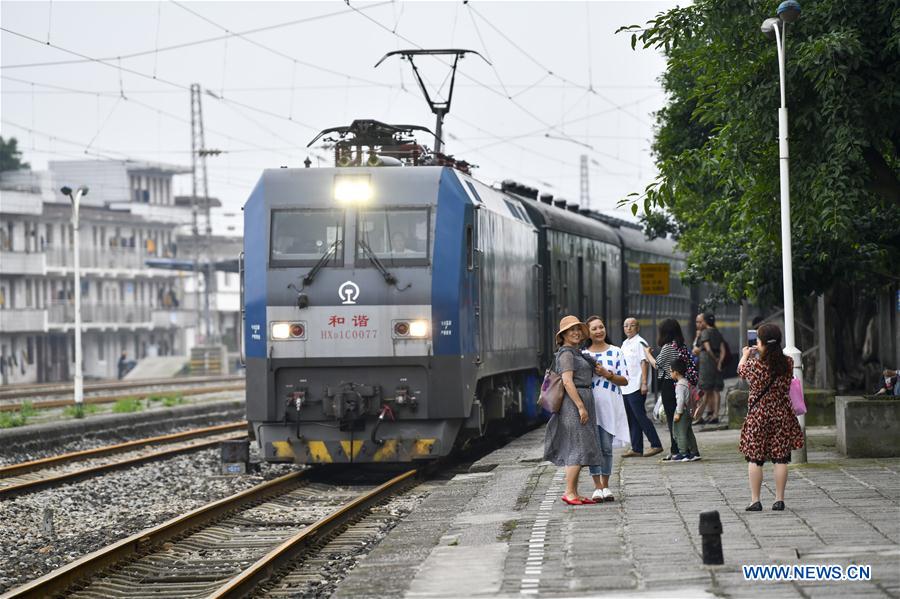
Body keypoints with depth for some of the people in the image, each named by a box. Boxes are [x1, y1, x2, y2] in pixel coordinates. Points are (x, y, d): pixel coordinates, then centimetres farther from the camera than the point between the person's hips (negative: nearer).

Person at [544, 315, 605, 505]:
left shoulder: (576, 353, 19)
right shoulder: (566, 354, -11)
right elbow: (567, 382, -20)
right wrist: (581, 406, -22)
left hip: (581, 401, 10)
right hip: (574, 402, -10)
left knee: (577, 450, 9)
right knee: (579, 448, -13)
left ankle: (574, 493, 10)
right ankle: (569, 492, -13)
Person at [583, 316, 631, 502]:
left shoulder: (616, 352, 6)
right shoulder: (583, 354, 7)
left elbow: (624, 380, 3)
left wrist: (607, 374, -11)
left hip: (610, 404, 0)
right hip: (590, 403, 0)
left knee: (607, 447, 3)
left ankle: (605, 486, 12)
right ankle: (597, 487, 0)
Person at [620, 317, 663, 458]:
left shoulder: (640, 343, -9)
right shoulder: (625, 344, 18)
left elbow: (644, 363, -15)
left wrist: (644, 383, -21)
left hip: (636, 388, -9)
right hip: (626, 388, 9)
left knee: (640, 417, -10)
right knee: (631, 420, 9)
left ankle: (656, 445, -5)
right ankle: (636, 449, 12)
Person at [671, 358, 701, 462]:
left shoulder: (680, 385, -17)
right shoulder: (686, 382, 13)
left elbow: (680, 399, -22)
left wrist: (678, 413, -19)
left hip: (682, 411, -10)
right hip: (688, 411, 10)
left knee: (681, 433, -5)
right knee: (689, 433, 14)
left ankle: (684, 453, -6)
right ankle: (694, 452, 16)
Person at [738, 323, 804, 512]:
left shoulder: (755, 365, -15)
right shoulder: (788, 363, -7)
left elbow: (741, 370, 7)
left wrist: (745, 355, 28)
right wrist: (762, 354, 30)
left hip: (758, 415, -3)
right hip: (782, 416, 3)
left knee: (754, 459, 6)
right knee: (780, 459, 7)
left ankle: (755, 500, 5)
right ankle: (779, 499, 7)